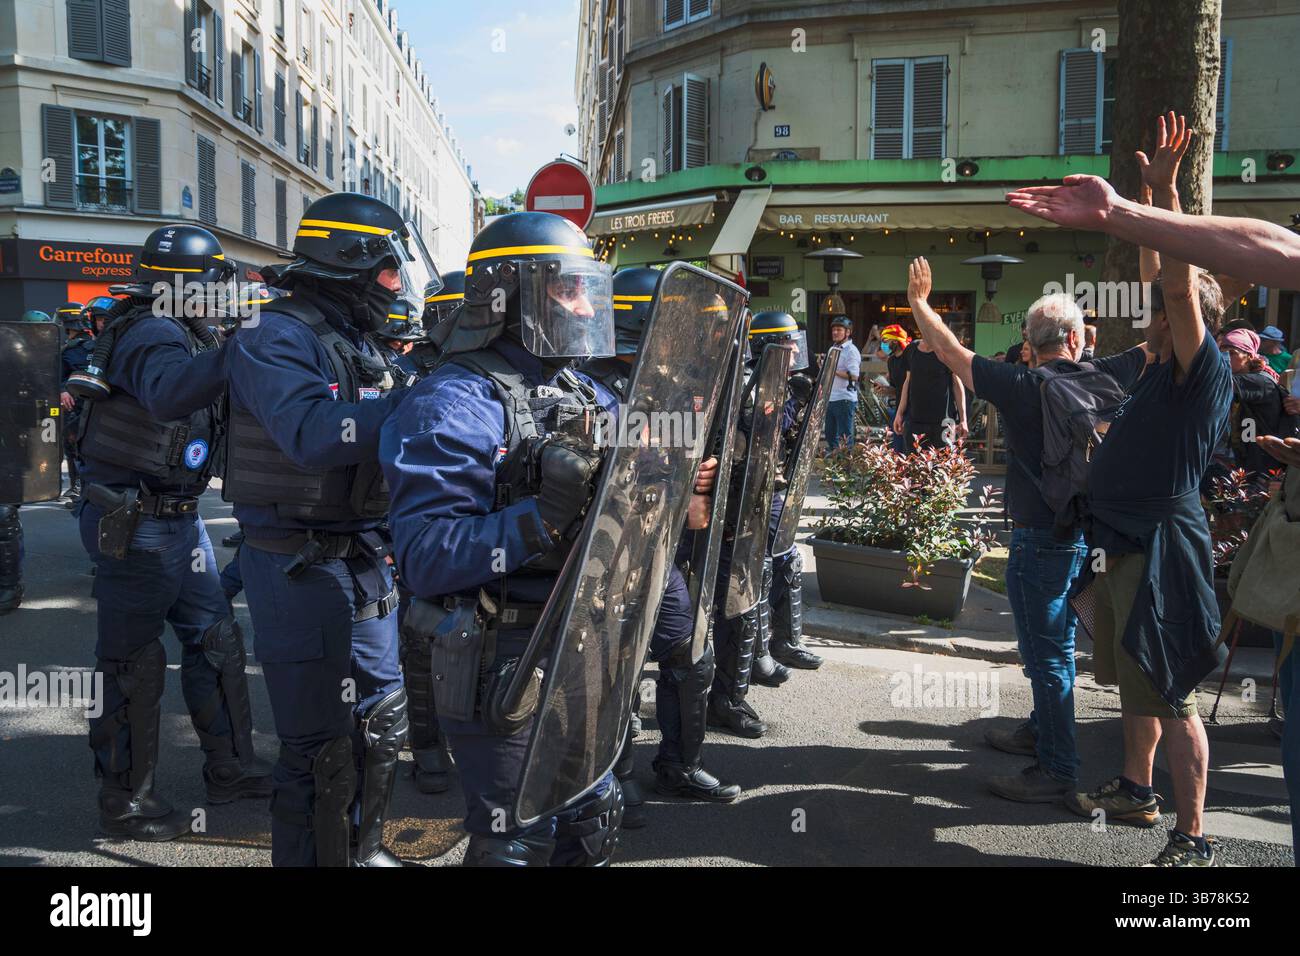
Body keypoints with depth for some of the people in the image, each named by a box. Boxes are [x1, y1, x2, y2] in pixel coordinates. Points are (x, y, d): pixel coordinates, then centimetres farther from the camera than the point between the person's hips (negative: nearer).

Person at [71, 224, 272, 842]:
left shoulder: (177, 332, 13)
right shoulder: (152, 334, -18)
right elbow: (168, 392, -40)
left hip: (175, 517, 10)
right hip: (134, 523, -10)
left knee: (215, 637, 14)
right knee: (132, 663, 1)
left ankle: (230, 768, 25)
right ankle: (125, 804, 14)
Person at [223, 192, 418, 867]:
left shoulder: (357, 343, 15)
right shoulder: (278, 338, -14)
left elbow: (377, 437, 16)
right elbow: (313, 435, -30)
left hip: (363, 558, 9)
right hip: (300, 565, -9)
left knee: (380, 716, 19)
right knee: (322, 742, -2)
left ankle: (363, 849, 37)